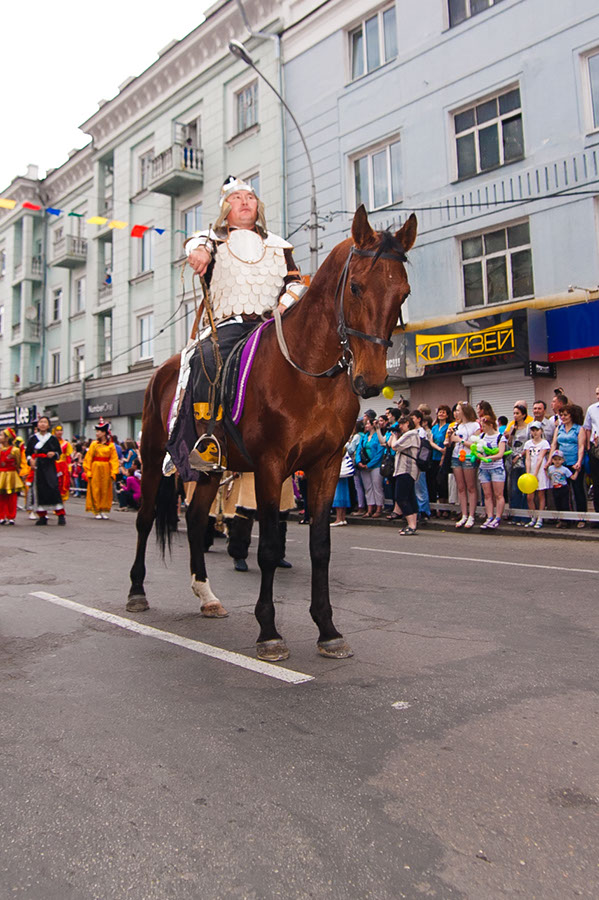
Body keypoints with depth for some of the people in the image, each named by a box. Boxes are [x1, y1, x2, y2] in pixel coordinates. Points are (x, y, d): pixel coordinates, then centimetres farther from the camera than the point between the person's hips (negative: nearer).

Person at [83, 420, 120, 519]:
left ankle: (104, 511, 13)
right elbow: (88, 458, 2)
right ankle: (97, 511, 6)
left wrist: (113, 473, -7)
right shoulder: (94, 444, 4)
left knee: (106, 491, 4)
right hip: (95, 469, 0)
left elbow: (114, 459, 1)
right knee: (95, 490, 0)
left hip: (106, 470, 0)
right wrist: (88, 471, -5)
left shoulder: (111, 445, 3)